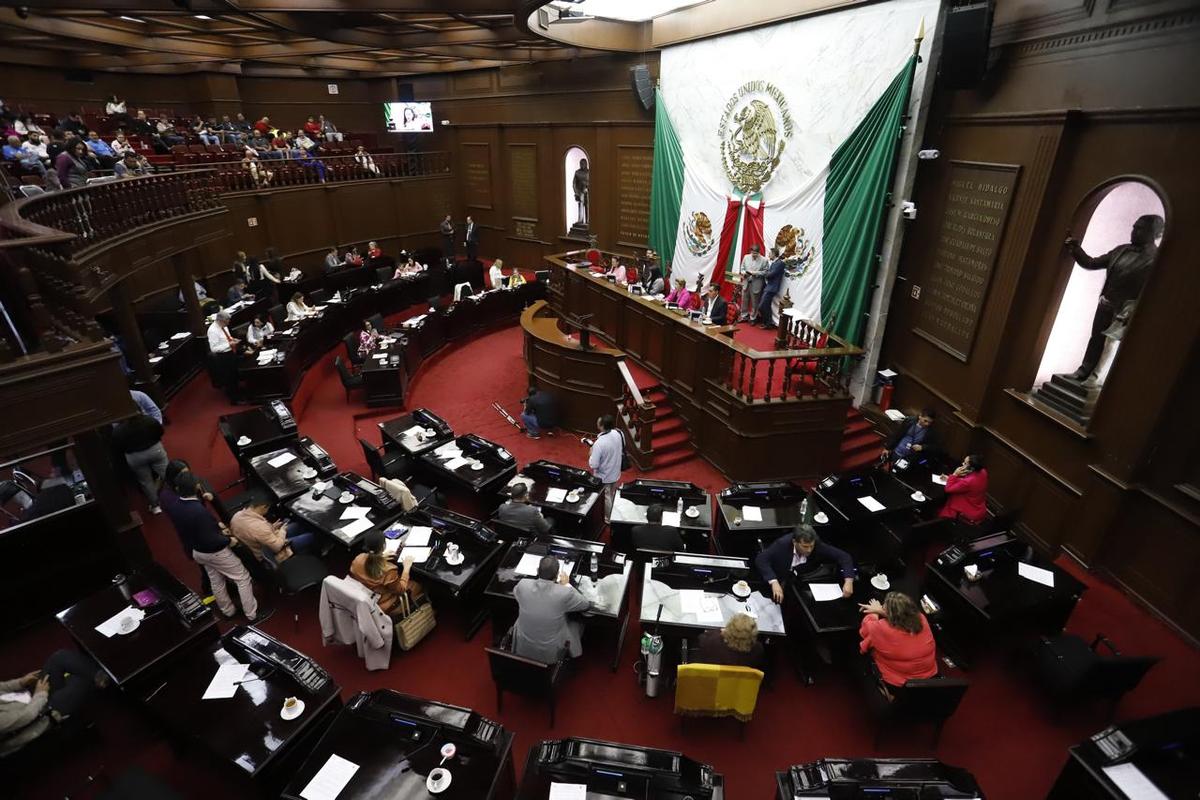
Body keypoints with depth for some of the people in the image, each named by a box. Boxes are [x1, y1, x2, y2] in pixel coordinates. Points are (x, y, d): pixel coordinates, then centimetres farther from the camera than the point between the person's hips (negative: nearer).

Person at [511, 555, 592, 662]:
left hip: (522, 649, 3)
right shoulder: (565, 593, -27)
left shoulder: (523, 584, -20)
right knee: (578, 624, 25)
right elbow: (586, 604, -5)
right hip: (551, 654, -2)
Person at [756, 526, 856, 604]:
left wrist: (848, 581, -35)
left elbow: (843, 556, -19)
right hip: (782, 581, -4)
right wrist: (774, 583, -46)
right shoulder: (782, 544, -27)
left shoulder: (817, 545, -22)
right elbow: (760, 559, -33)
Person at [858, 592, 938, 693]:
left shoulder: (882, 628, -28)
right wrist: (881, 611, 13)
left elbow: (865, 629, -4)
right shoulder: (922, 619, -16)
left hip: (898, 685, -5)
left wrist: (874, 613, 13)